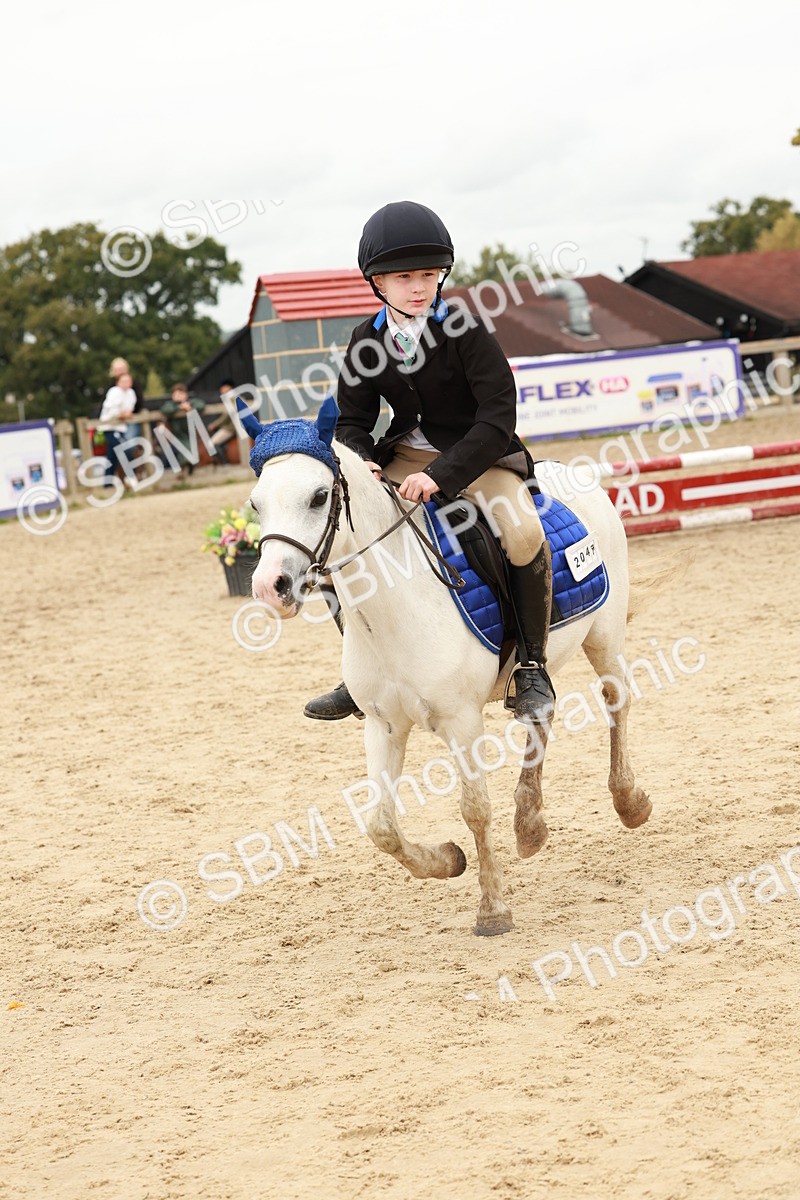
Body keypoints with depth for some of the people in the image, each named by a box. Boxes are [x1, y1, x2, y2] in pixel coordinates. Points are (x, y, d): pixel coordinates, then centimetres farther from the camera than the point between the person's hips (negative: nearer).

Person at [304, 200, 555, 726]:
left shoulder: (465, 328, -16)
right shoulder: (368, 340, -2)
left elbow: (498, 418, -21)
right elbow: (353, 419, 6)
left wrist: (443, 474, -30)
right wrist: (362, 464, -17)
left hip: (477, 455, -5)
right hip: (405, 456, 5)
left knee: (524, 532, -33)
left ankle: (532, 667, -13)